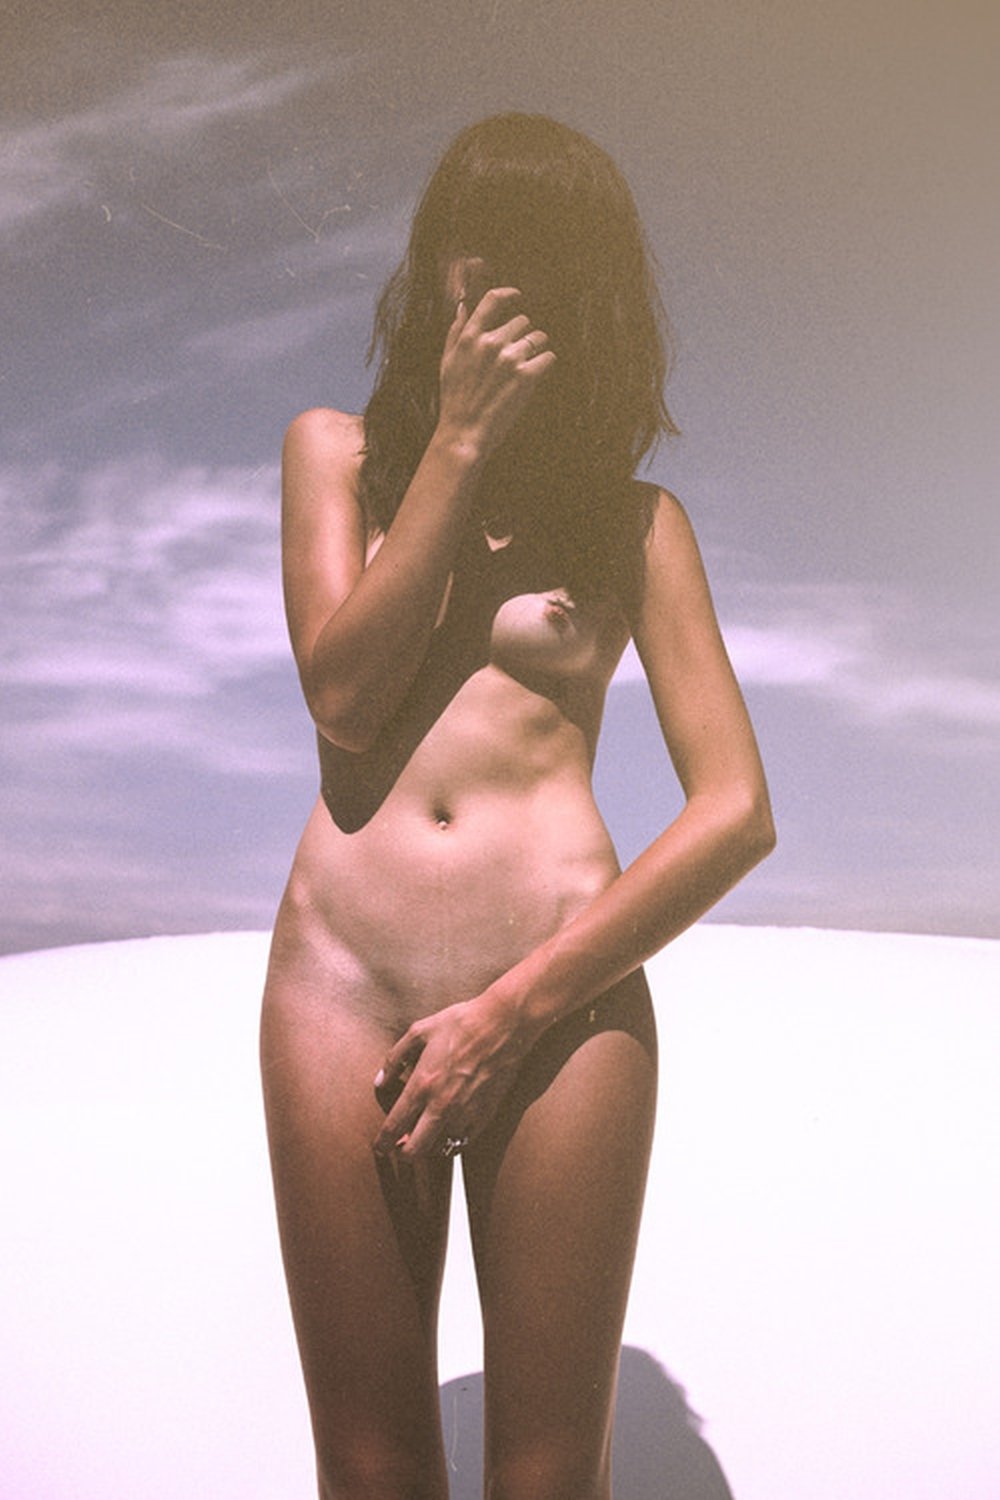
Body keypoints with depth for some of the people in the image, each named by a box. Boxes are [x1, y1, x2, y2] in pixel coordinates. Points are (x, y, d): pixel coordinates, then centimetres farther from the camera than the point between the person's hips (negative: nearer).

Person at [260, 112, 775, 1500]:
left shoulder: (637, 522, 10)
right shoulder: (338, 450, 14)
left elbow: (737, 812, 1)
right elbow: (341, 695, -2)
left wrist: (515, 1011, -8)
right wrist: (461, 445, -3)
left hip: (563, 994, 0)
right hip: (344, 980, 1)